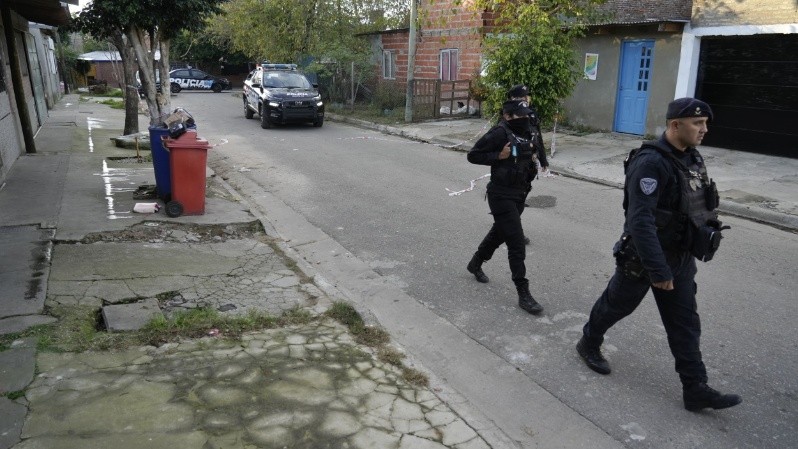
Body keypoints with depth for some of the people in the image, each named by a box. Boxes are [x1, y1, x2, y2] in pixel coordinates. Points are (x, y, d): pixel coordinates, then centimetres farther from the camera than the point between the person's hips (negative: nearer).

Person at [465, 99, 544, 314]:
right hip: (501, 196, -9)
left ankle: (475, 264, 48)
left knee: (499, 233, 24)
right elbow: (473, 155, -15)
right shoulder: (500, 133, -17)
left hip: (519, 195, 9)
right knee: (517, 244, -8)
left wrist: (531, 165, 5)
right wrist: (498, 156, -23)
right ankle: (524, 294, 0)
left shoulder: (526, 134, 7)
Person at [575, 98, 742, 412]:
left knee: (685, 324, 11)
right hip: (643, 257, -8)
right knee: (616, 304, 14)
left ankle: (695, 389, 19)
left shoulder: (692, 158, 4)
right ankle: (589, 344, 38)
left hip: (681, 257, 8)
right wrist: (658, 271, -30)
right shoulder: (651, 162, -24)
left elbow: (696, 207, 14)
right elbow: (640, 220, -30)